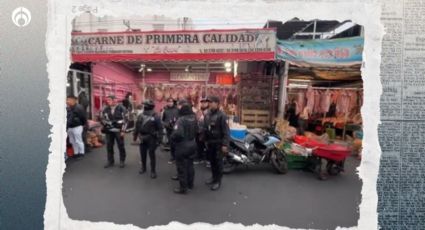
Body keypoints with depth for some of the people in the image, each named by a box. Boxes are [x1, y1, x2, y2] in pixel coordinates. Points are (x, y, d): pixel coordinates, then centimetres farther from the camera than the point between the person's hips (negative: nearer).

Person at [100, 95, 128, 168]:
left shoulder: (121, 108, -7)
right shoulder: (105, 109, 4)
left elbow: (125, 119, -7)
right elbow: (102, 118, 16)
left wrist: (123, 130, -11)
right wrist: (106, 124, 0)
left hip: (118, 131, -4)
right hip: (109, 131, 4)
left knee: (121, 146, 5)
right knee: (109, 146, 8)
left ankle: (122, 161, 19)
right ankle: (110, 161, 21)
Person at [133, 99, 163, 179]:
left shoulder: (156, 116, -10)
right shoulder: (140, 116, 6)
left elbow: (160, 128, -11)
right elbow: (137, 127, 14)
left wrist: (158, 139, -14)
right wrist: (135, 136, 14)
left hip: (151, 138, -5)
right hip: (142, 138, 5)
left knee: (151, 155, 0)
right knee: (143, 154, 15)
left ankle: (153, 171, 9)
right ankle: (143, 167, 34)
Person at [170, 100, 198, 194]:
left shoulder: (181, 120, -23)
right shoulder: (194, 118, 0)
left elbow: (177, 134, -31)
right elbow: (196, 131, 6)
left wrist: (172, 138, -12)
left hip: (182, 146, -7)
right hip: (192, 144, 7)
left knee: (182, 167, 4)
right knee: (190, 165, 20)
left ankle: (183, 188, 13)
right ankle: (190, 184, 34)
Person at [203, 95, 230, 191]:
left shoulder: (221, 115, -16)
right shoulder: (207, 114, 7)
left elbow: (226, 131, -18)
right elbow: (205, 128, 15)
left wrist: (225, 144, -21)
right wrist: (205, 140, 14)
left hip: (218, 143, -7)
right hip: (209, 142, 7)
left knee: (218, 161, 1)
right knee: (211, 160, 16)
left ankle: (218, 180, 12)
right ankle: (214, 176, 32)